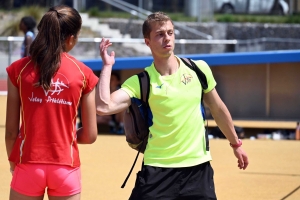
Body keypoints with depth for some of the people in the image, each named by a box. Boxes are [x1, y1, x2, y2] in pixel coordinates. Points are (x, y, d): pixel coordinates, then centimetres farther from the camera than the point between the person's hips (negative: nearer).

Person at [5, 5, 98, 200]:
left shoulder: (19, 69, -2)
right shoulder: (84, 74, -1)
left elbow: (11, 131, -2)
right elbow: (90, 135, 1)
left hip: (29, 167, 0)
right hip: (66, 169, 0)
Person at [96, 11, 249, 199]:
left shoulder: (199, 69, 1)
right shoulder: (140, 82, -7)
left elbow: (217, 108, 15)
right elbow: (104, 106, -20)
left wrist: (235, 143, 22)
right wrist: (107, 65, -15)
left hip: (198, 167, 2)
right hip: (158, 169, -2)